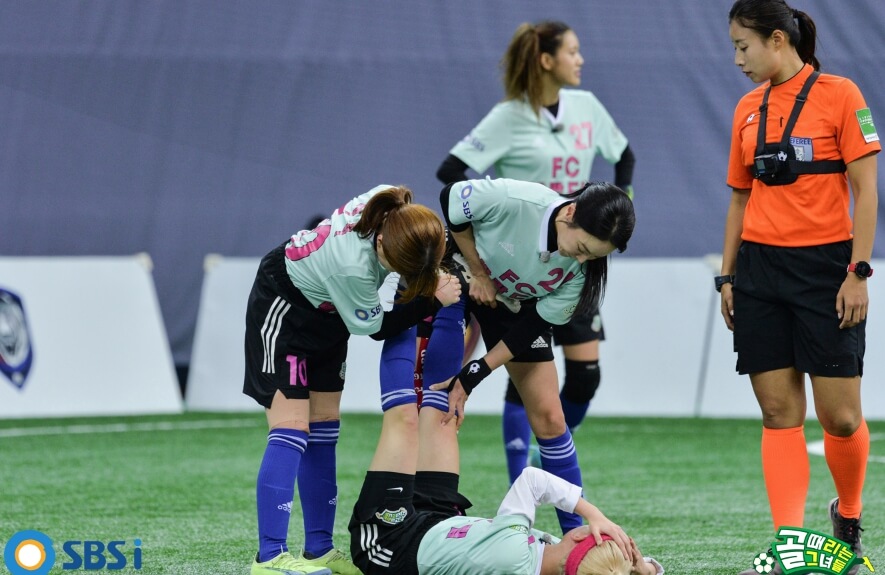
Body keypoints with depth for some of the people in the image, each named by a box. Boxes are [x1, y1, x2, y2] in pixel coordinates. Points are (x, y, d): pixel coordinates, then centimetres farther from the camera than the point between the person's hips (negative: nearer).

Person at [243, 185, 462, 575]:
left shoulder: (397, 213, -24)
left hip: (325, 315, 8)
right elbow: (375, 327, -22)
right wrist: (432, 299, -21)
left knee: (324, 428, 7)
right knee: (291, 427, -15)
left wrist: (428, 279, -10)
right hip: (284, 305, -8)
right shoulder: (352, 267, -41)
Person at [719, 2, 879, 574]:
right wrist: (727, 276, 12)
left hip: (825, 268, -5)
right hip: (760, 269, 5)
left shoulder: (839, 95, -5)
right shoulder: (749, 109, 11)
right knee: (780, 413, -1)